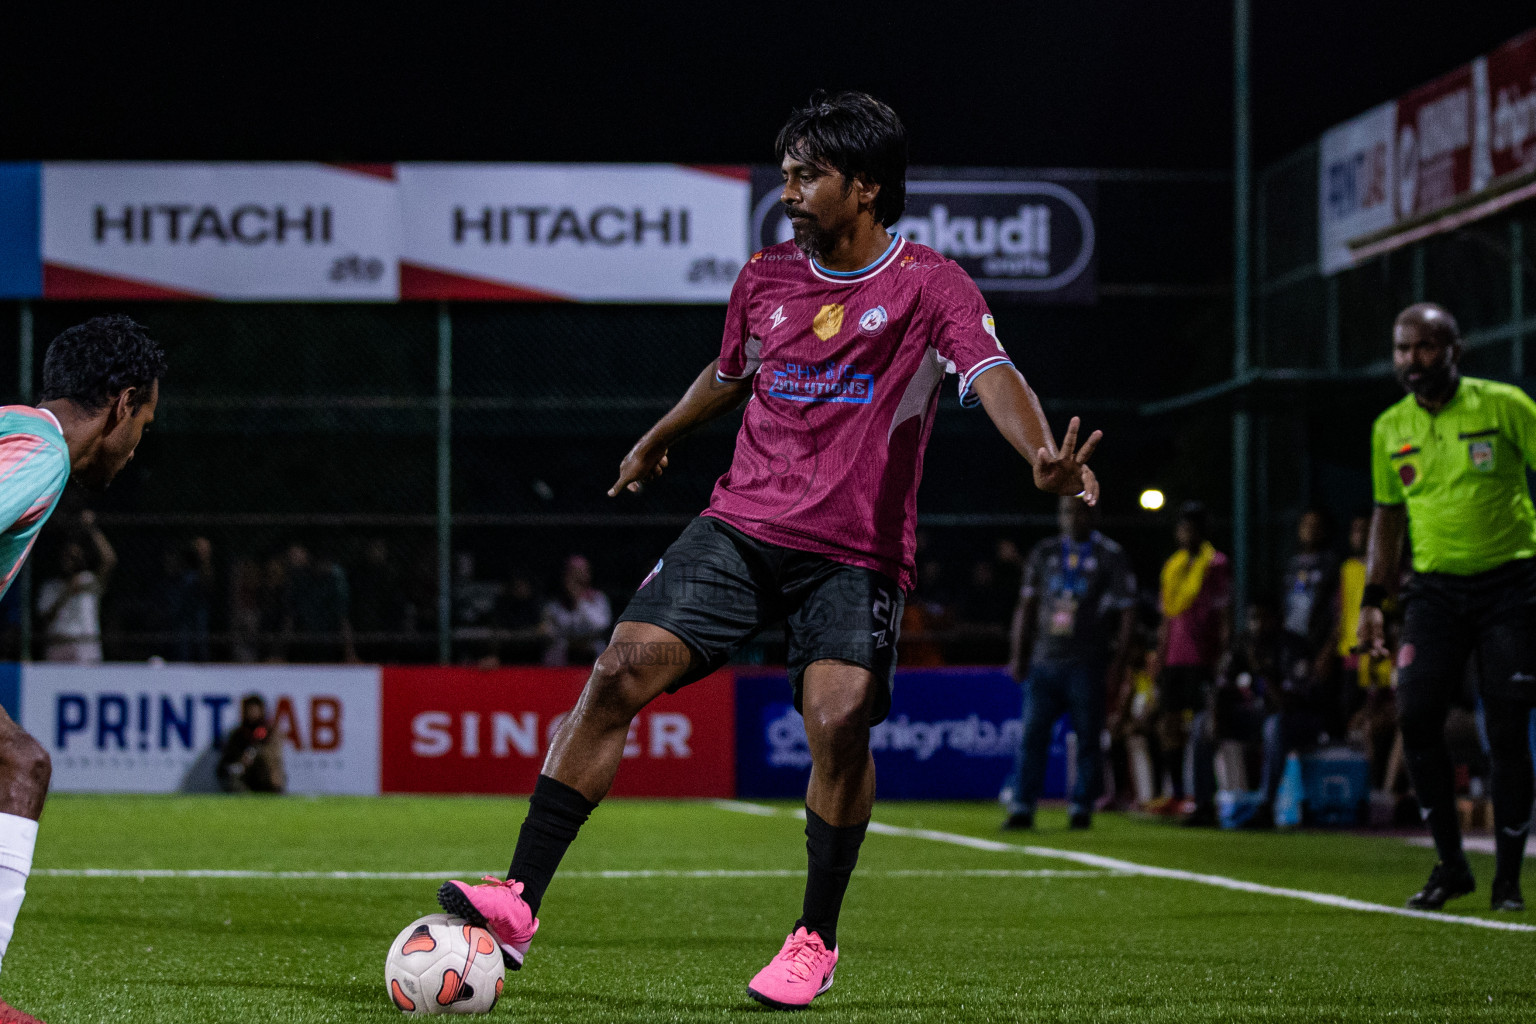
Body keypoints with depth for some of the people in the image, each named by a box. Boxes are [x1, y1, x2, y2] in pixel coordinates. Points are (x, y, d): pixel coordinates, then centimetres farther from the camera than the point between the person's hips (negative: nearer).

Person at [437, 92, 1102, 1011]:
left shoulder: (929, 285, -6)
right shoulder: (766, 278, 9)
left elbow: (992, 375, -24)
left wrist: (1043, 457, -44)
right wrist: (655, 444, 43)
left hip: (857, 553, -4)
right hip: (740, 527, 4)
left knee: (840, 718, -23)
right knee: (622, 671, -13)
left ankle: (816, 940, 0)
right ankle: (521, 902, -12)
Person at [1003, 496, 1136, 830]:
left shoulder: (1109, 555, 2)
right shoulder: (1044, 553, 14)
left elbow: (1127, 611, 0)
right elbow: (1027, 606, 18)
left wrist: (1119, 660, -8)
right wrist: (1018, 654, 10)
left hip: (1087, 664, -3)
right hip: (1044, 661, 3)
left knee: (1087, 738, -1)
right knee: (1033, 735, -3)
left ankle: (1081, 808, 6)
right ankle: (1022, 808, -1)